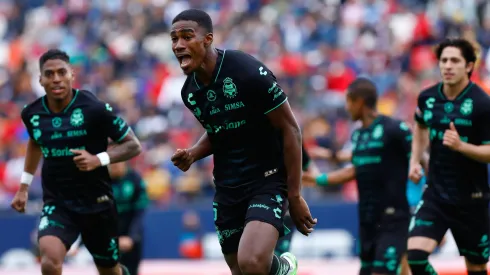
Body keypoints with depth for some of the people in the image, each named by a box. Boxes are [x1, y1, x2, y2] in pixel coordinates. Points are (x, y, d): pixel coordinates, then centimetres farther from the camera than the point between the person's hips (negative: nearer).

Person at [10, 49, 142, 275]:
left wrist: (99, 160, -25)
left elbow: (133, 146, -10)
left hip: (96, 203, -1)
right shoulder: (32, 114, -2)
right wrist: (24, 187, 22)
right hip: (56, 203, 1)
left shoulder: (94, 109, -16)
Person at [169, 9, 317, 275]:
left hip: (268, 180, -7)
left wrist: (294, 196, -13)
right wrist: (193, 154, -1)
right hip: (227, 186, 7)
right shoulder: (190, 91, 3)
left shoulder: (249, 72, -19)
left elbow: (290, 129, -13)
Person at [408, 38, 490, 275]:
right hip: (436, 194, 4)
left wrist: (461, 146, -30)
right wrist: (415, 161, 12)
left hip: (471, 199, -3)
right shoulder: (428, 98, 0)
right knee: (415, 254, -15)